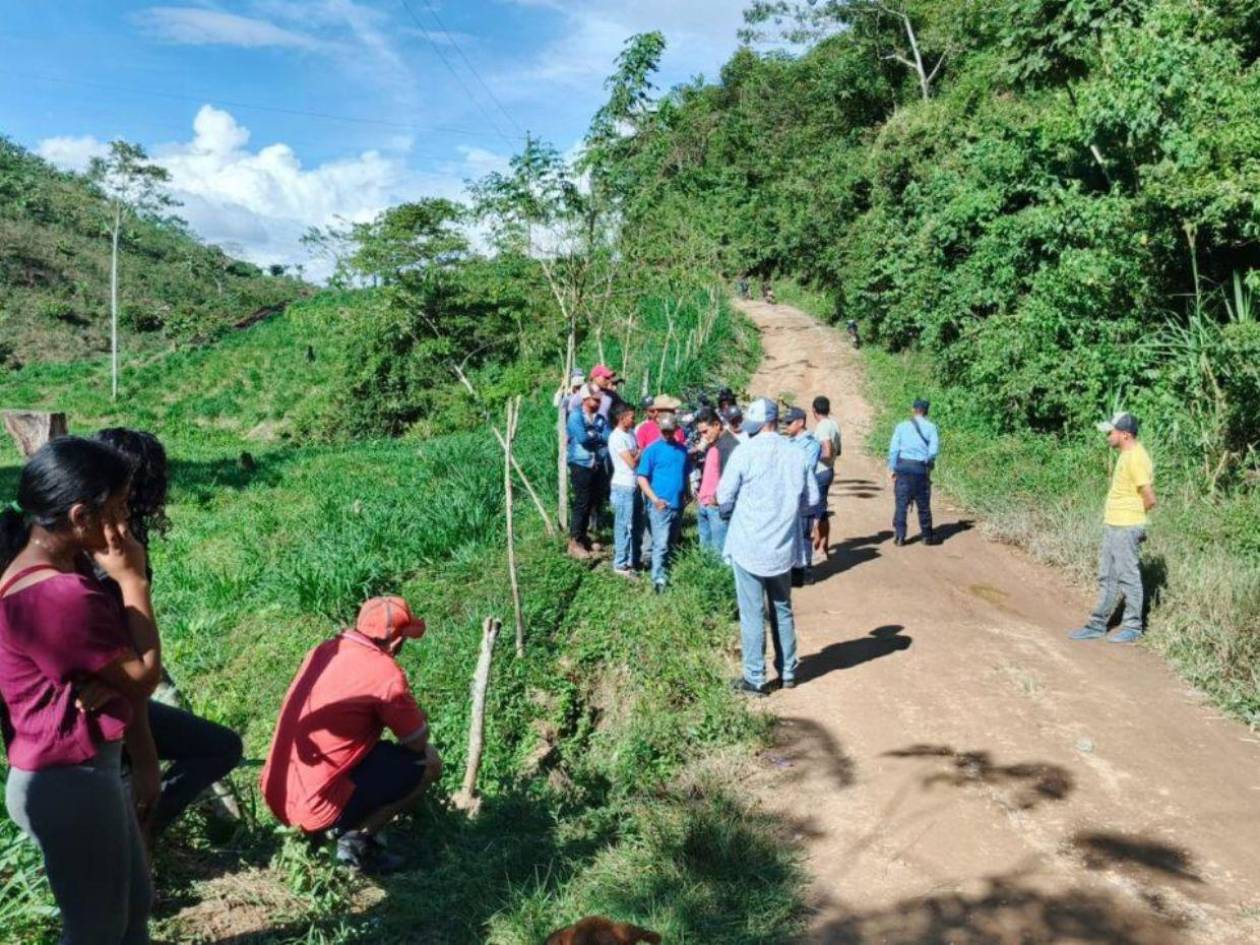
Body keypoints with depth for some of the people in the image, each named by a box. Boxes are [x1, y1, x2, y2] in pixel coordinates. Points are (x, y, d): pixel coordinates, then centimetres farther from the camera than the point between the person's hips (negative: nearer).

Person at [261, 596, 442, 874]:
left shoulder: (323, 651, 6)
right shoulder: (385, 673, -16)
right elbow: (419, 740, -3)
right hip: (318, 808, -8)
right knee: (428, 762, 4)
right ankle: (357, 841, 0)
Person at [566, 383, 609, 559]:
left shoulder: (600, 419, 11)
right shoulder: (576, 416, -8)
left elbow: (608, 437, -2)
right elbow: (582, 438, -21)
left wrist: (592, 435, -13)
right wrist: (598, 436, -6)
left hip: (598, 466, 7)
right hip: (581, 465, -6)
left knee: (591, 503, 12)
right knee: (581, 503, -6)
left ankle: (584, 536, 24)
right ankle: (574, 542, -1)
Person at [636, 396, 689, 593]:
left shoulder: (682, 449, 7)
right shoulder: (652, 450, -7)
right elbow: (642, 478, -8)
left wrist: (686, 494, 11)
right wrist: (654, 499, -16)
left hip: (678, 505, 5)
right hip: (660, 506, -5)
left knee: (672, 544, 16)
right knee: (661, 544, -8)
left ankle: (668, 574, 29)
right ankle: (658, 580, -4)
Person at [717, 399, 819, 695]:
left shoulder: (744, 453, -14)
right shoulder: (796, 454, -3)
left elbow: (724, 497, -8)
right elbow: (812, 498, 4)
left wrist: (730, 511, 13)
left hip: (749, 545, -4)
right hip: (784, 546, 4)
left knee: (752, 613, 4)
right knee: (783, 609, 18)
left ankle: (754, 679, 10)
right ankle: (787, 671, 28)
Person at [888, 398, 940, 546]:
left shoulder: (902, 426, 4)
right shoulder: (931, 427, 0)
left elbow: (893, 448, -1)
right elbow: (933, 450, -6)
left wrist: (892, 468, 4)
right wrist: (927, 462, 13)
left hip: (903, 466, 1)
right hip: (921, 468, -1)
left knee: (901, 503, 4)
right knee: (923, 505, 10)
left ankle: (899, 536, 1)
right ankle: (927, 536, 20)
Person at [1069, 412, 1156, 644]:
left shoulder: (1135, 459, -18)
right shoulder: (1126, 454, 11)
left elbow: (1150, 499, -18)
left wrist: (1133, 515, -2)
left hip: (1127, 527, -10)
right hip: (1113, 525, 10)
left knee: (1128, 577, 1)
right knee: (1106, 577, 13)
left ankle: (1133, 628, 12)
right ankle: (1097, 625, 21)